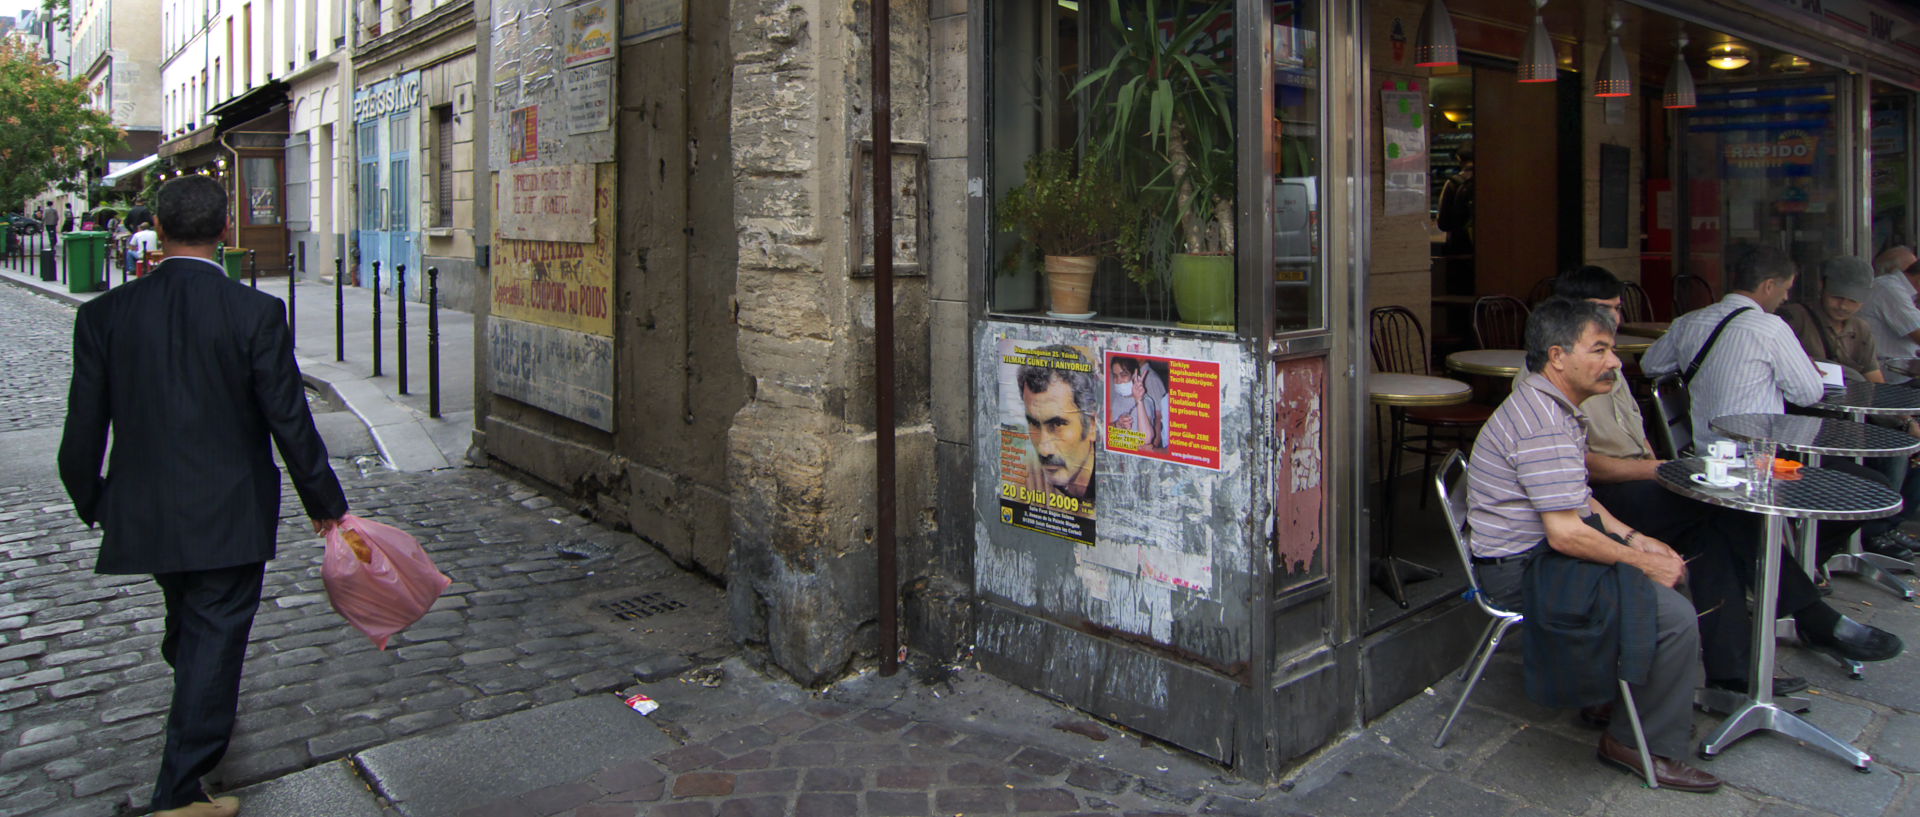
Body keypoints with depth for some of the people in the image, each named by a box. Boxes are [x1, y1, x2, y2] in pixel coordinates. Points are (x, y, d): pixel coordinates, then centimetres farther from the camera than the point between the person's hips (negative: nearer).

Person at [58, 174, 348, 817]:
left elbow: (82, 432, 0)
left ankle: (202, 713, 55)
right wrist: (327, 504, -1)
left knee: (185, 623, 27)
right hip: (230, 516, -4)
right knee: (215, 633, 4)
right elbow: (290, 421, -12)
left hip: (143, 515, 5)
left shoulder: (104, 315, -4)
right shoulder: (255, 312, -15)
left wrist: (93, 504, 18)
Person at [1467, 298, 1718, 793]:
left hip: (1540, 550, 11)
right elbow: (1566, 533, -25)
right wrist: (1641, 561, -13)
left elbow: (1575, 499, 19)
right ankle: (1651, 747, 3)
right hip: (1523, 570, -11)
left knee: (1670, 570, 19)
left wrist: (1635, 539, 9)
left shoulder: (1552, 407, 11)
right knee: (1675, 616, -16)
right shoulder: (1544, 424, -24)